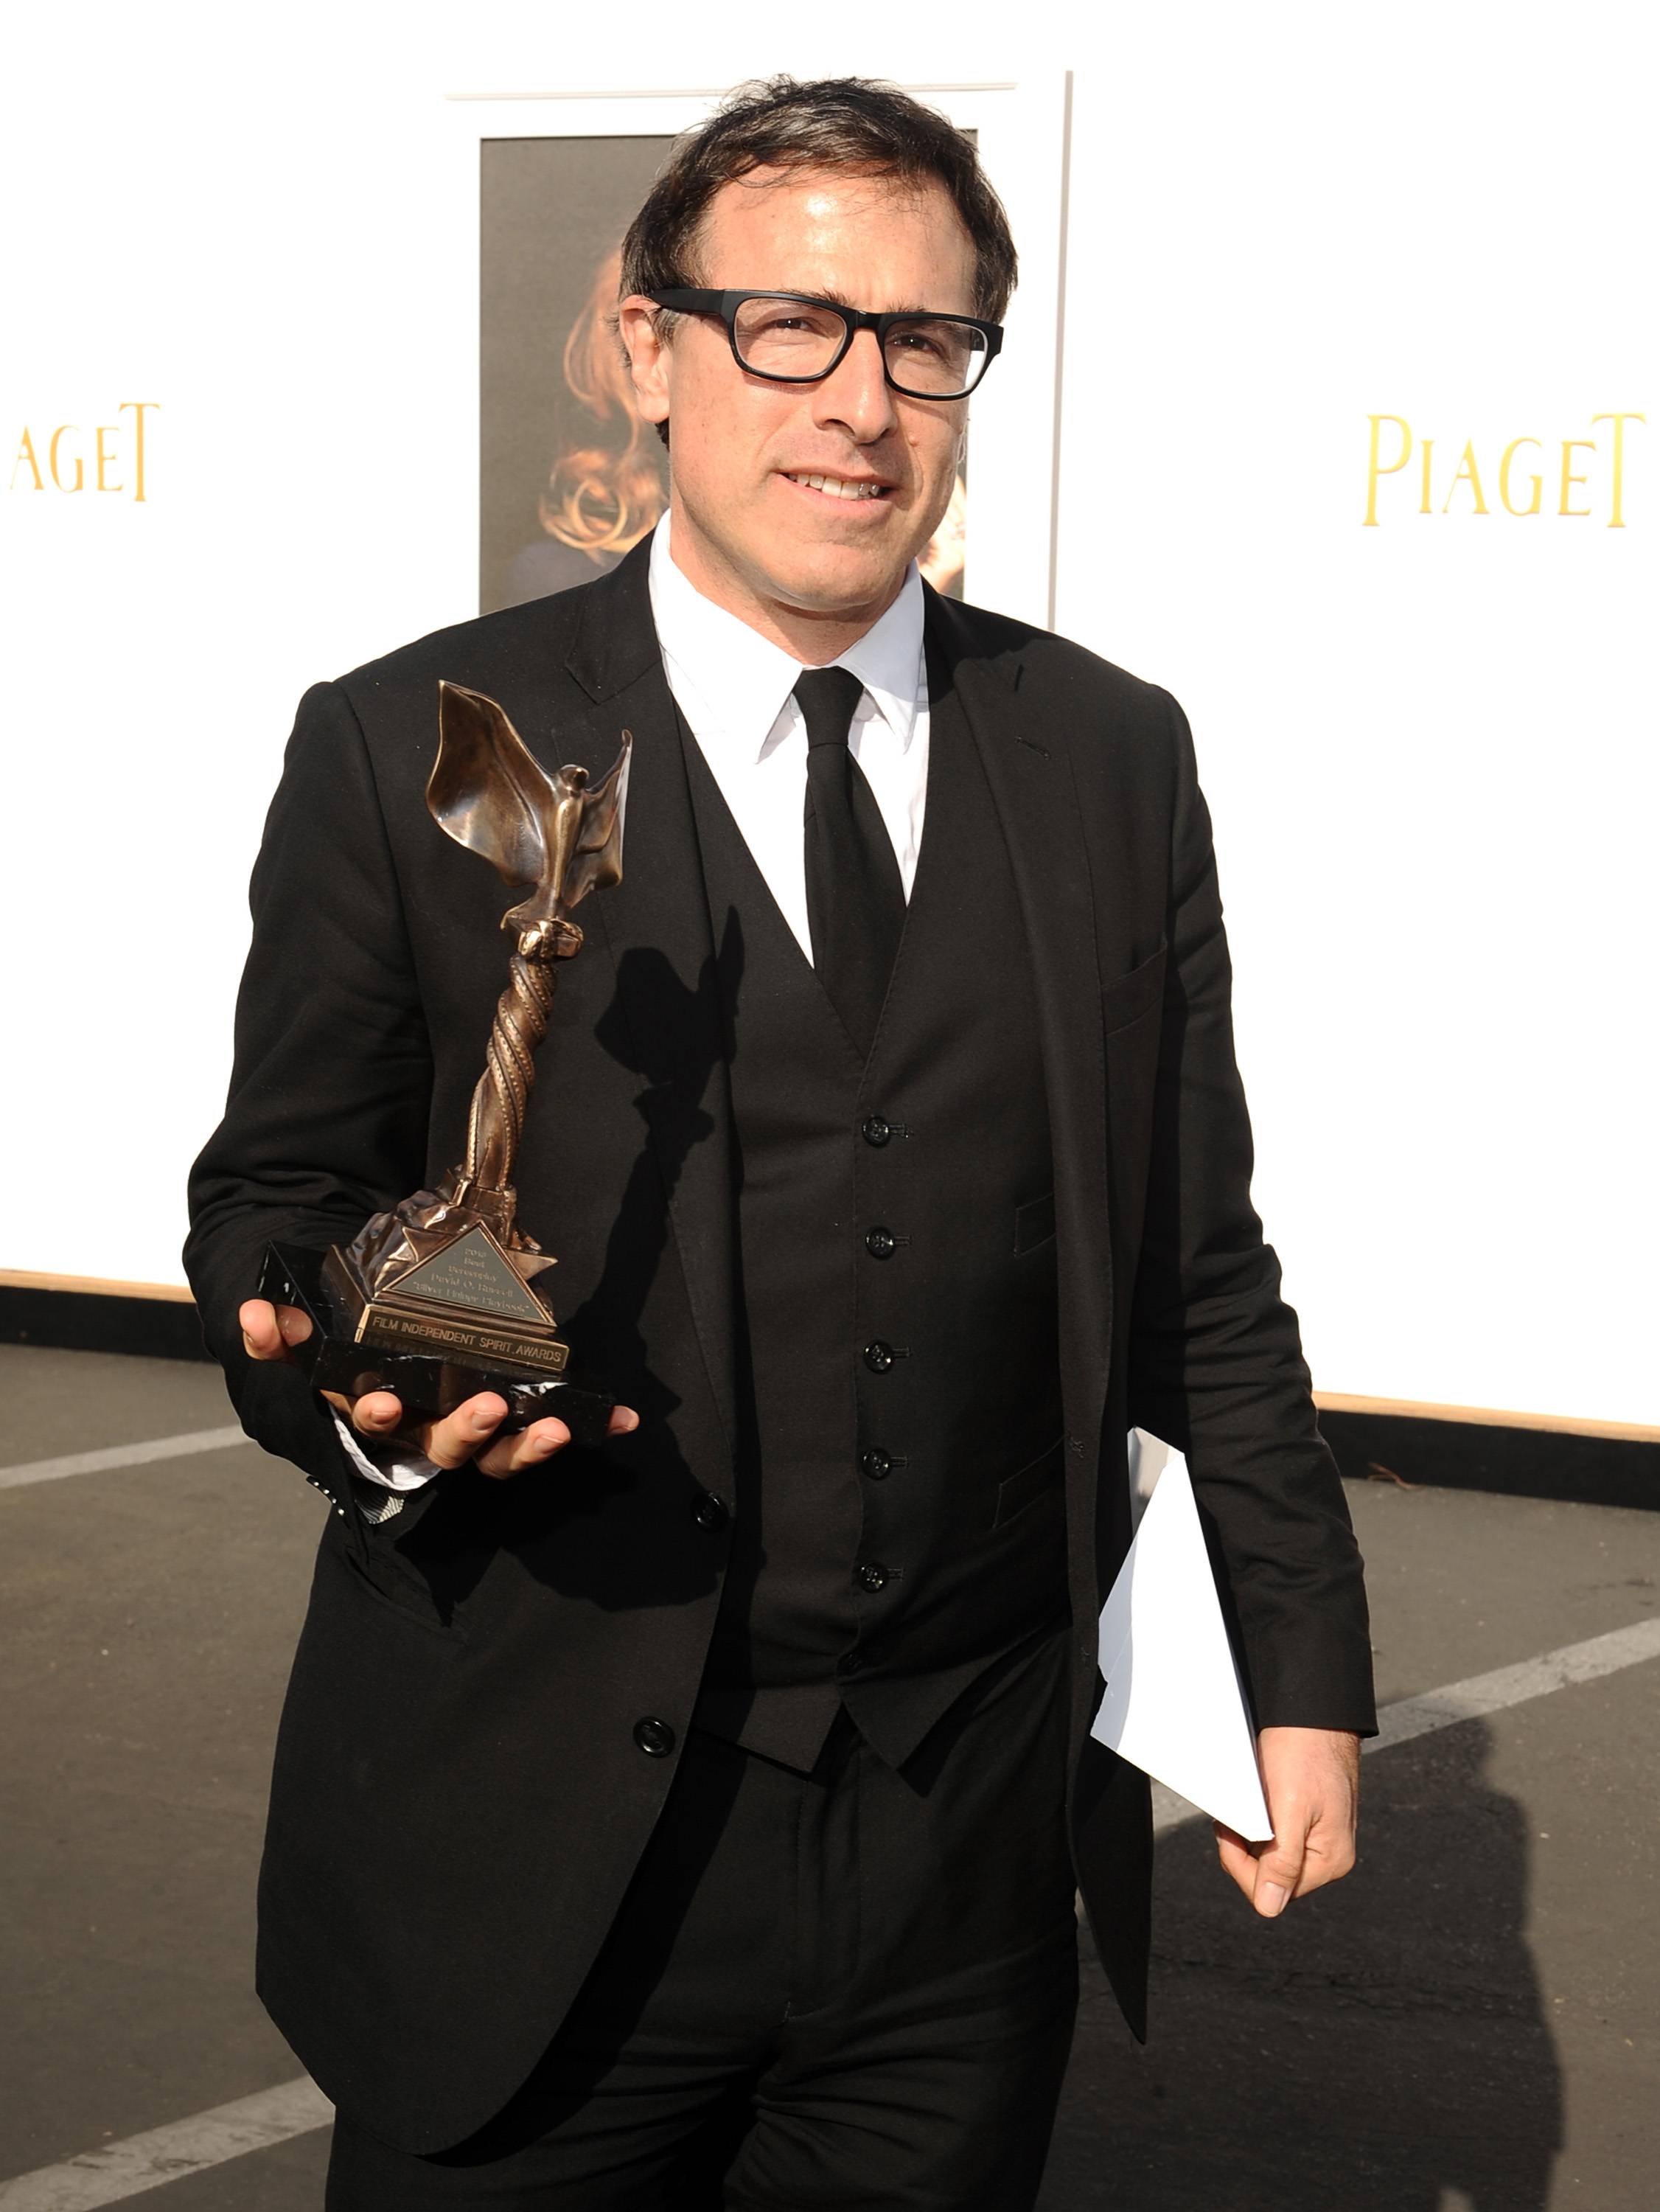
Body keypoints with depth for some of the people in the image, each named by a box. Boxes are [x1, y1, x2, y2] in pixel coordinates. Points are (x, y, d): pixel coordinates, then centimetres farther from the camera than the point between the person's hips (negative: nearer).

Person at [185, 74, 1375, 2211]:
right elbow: (278, 1200, 1)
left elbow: (1199, 1264, 8)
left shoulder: (1114, 756, 4)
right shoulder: (410, 753, -5)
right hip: (531, 1854, -2)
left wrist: (1303, 1668, 7)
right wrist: (359, 1388, -20)